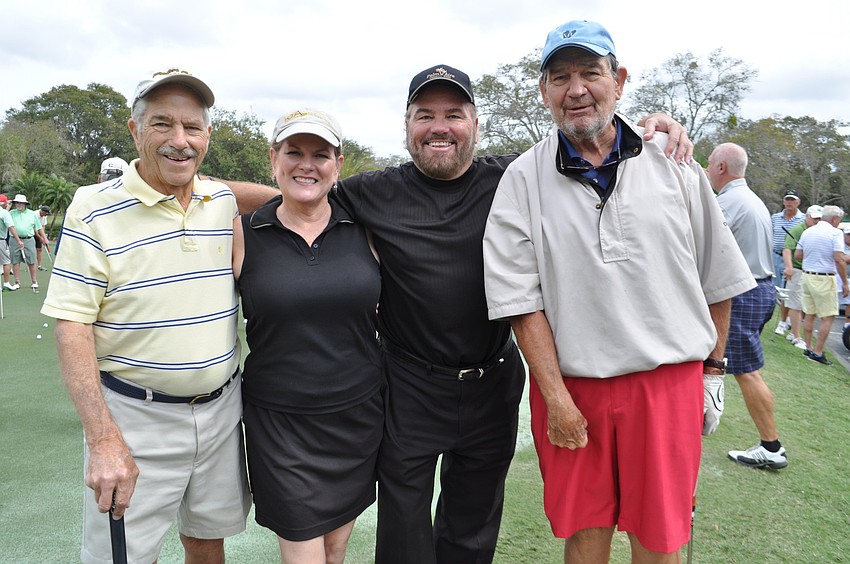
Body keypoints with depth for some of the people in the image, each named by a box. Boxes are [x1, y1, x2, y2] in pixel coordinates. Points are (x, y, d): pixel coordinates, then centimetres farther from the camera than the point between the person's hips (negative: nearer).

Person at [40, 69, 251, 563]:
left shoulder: (225, 201, 3)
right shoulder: (95, 209, -10)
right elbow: (72, 327, -13)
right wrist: (104, 440, -19)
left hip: (222, 408, 4)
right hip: (135, 418, -4)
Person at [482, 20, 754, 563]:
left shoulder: (672, 160, 2)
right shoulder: (524, 179, -2)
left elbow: (718, 276, 10)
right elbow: (522, 299, -5)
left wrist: (712, 370, 11)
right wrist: (557, 400, -9)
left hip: (668, 382, 1)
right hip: (571, 386, 0)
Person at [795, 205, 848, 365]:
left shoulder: (807, 232, 8)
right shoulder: (835, 233, -10)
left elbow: (797, 255, 10)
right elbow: (839, 260, -16)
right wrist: (845, 283, -10)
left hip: (807, 275, 7)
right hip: (825, 279, -7)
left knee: (809, 314, 14)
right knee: (828, 317, 0)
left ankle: (808, 347, 20)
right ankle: (817, 352, -2)